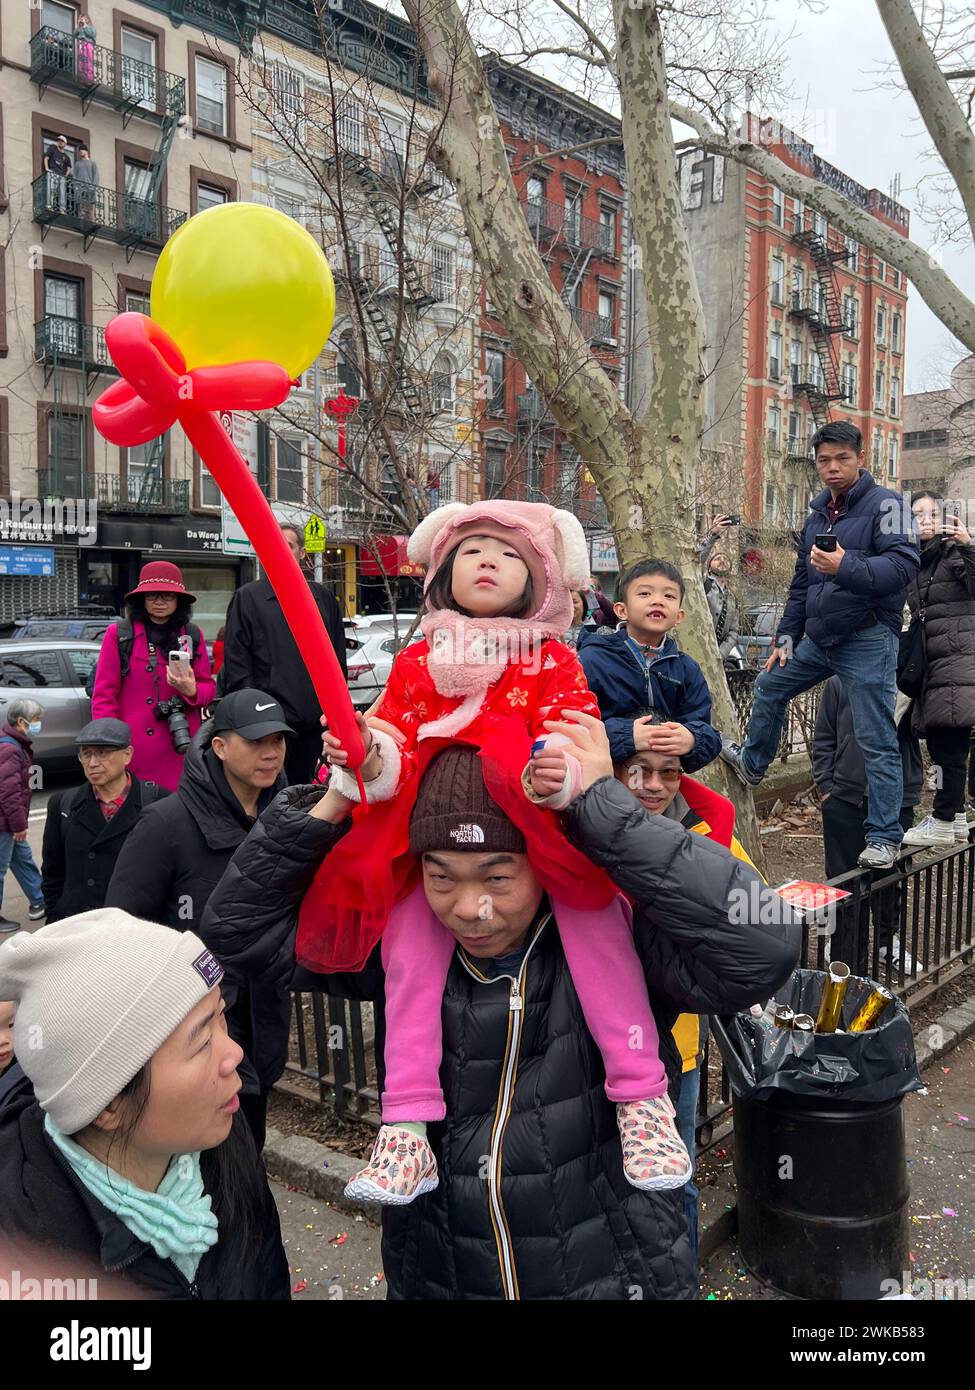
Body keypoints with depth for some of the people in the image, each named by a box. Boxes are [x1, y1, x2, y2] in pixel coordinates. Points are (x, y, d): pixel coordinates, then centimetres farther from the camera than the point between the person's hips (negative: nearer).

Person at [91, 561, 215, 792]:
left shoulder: (193, 635, 12)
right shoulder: (118, 634, 4)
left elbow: (209, 688, 15)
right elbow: (103, 695, 4)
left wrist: (192, 691, -9)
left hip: (182, 747, 2)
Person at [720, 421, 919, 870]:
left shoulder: (884, 503, -8)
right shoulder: (817, 514, 16)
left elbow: (903, 565, -20)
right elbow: (801, 584, 22)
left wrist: (846, 567, -32)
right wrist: (786, 638, 18)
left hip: (867, 640, -8)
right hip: (819, 638, 8)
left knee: (876, 741, -6)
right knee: (769, 686, 23)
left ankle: (884, 838, 0)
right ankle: (751, 762, 45)